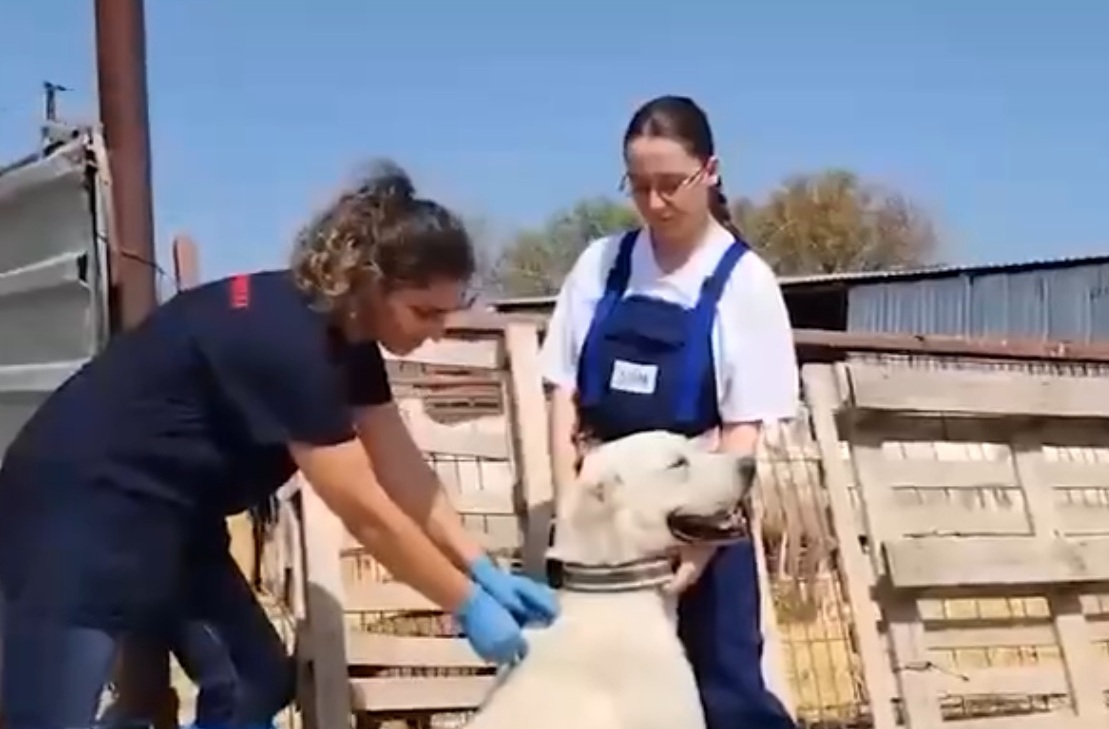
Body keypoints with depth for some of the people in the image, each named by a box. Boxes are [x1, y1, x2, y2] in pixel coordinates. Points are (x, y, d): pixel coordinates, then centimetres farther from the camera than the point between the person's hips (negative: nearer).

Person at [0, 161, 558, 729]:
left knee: (255, 683, 5)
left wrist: (484, 571, -3)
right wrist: (469, 605, -16)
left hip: (167, 516, 10)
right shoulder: (285, 340, -28)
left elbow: (404, 474, 4)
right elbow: (367, 512, -25)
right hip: (79, 511, -10)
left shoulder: (345, 334, 0)